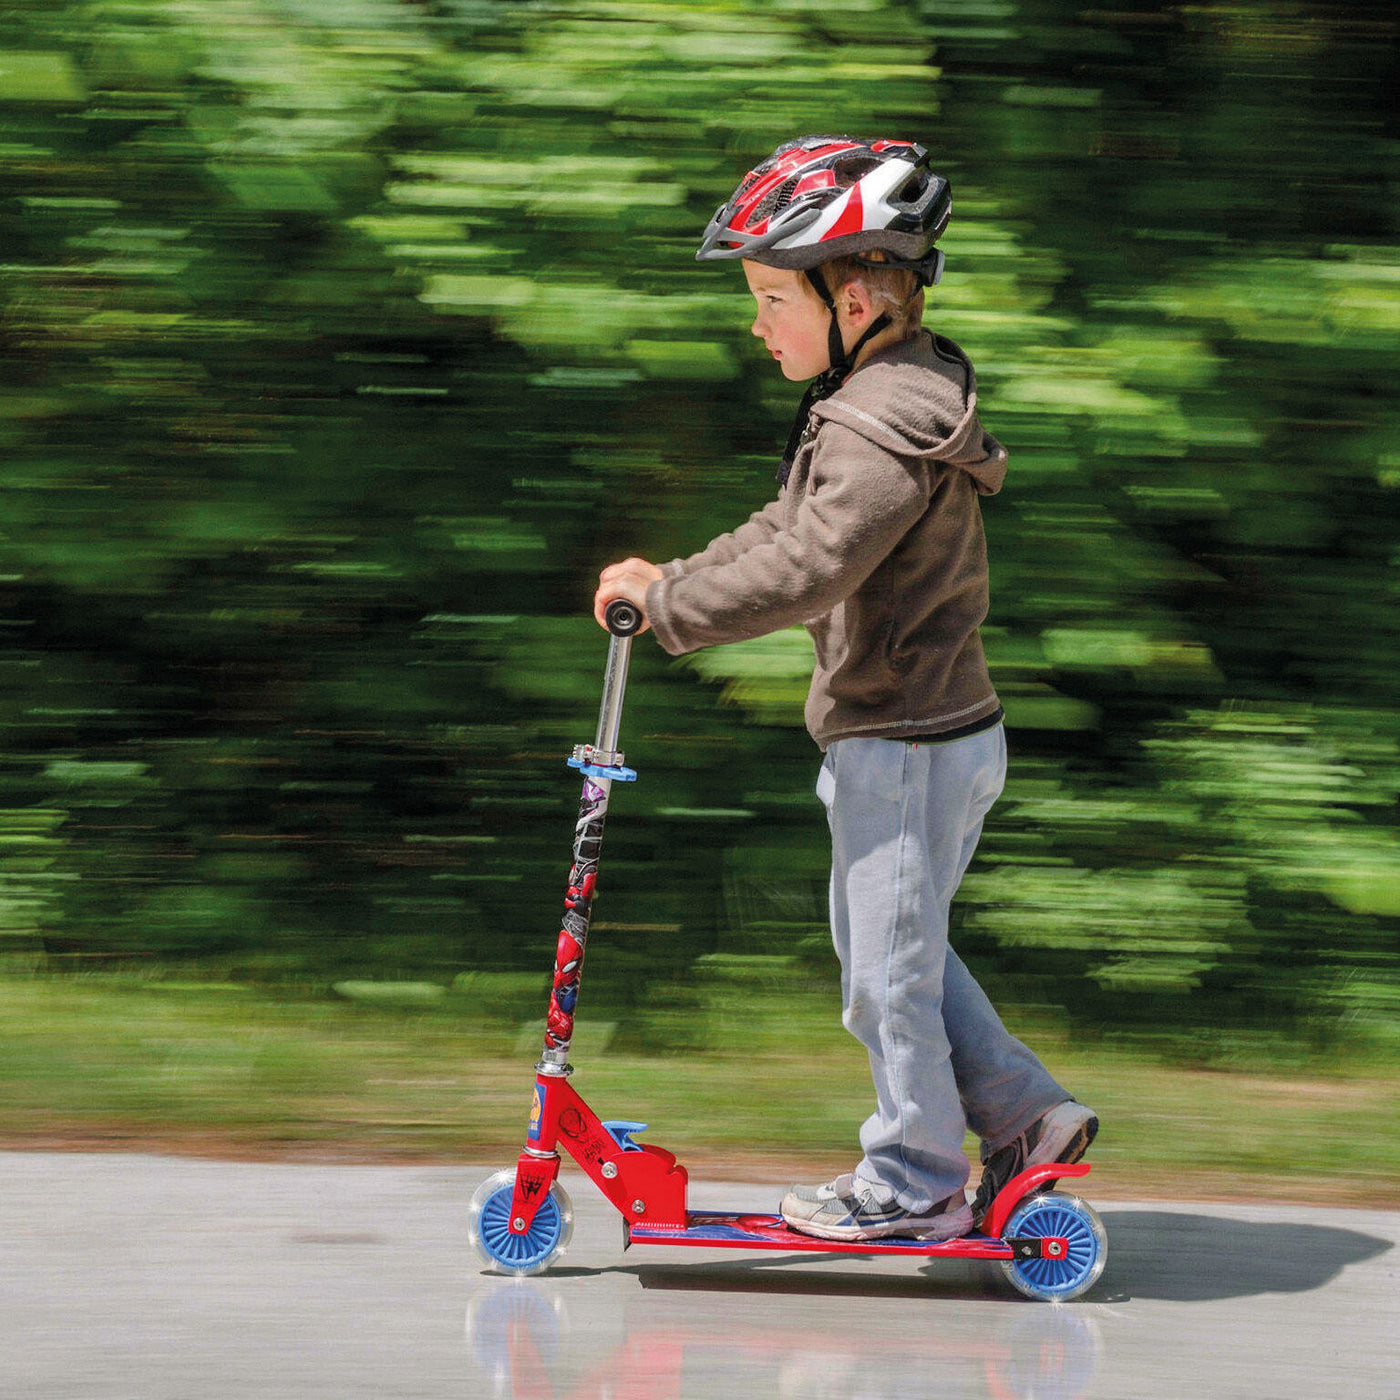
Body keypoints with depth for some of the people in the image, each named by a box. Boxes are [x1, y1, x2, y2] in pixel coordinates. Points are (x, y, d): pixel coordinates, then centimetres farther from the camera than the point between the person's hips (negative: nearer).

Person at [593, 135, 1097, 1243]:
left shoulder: (888, 430, -23)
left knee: (888, 968, 2)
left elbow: (805, 568, -29)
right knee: (893, 948, 20)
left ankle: (914, 1182, 14)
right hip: (934, 727, 10)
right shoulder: (892, 400, 11)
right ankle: (1027, 1117, 25)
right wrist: (675, 578, 9)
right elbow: (791, 528, 18)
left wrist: (670, 602, -20)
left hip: (910, 745, -10)